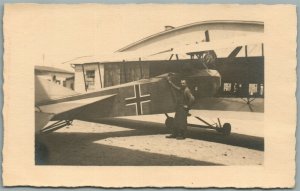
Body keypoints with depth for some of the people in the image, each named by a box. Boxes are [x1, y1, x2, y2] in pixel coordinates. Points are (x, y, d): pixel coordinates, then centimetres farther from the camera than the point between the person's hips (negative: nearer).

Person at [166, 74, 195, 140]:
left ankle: (182, 135, 1)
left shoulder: (187, 90, -16)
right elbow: (174, 86, 30)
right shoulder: (179, 89, 11)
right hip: (178, 108, 9)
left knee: (182, 122, -6)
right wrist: (169, 80, 34)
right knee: (176, 121, 13)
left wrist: (188, 106, -19)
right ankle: (174, 134, 22)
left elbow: (192, 98, -25)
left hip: (183, 109, -9)